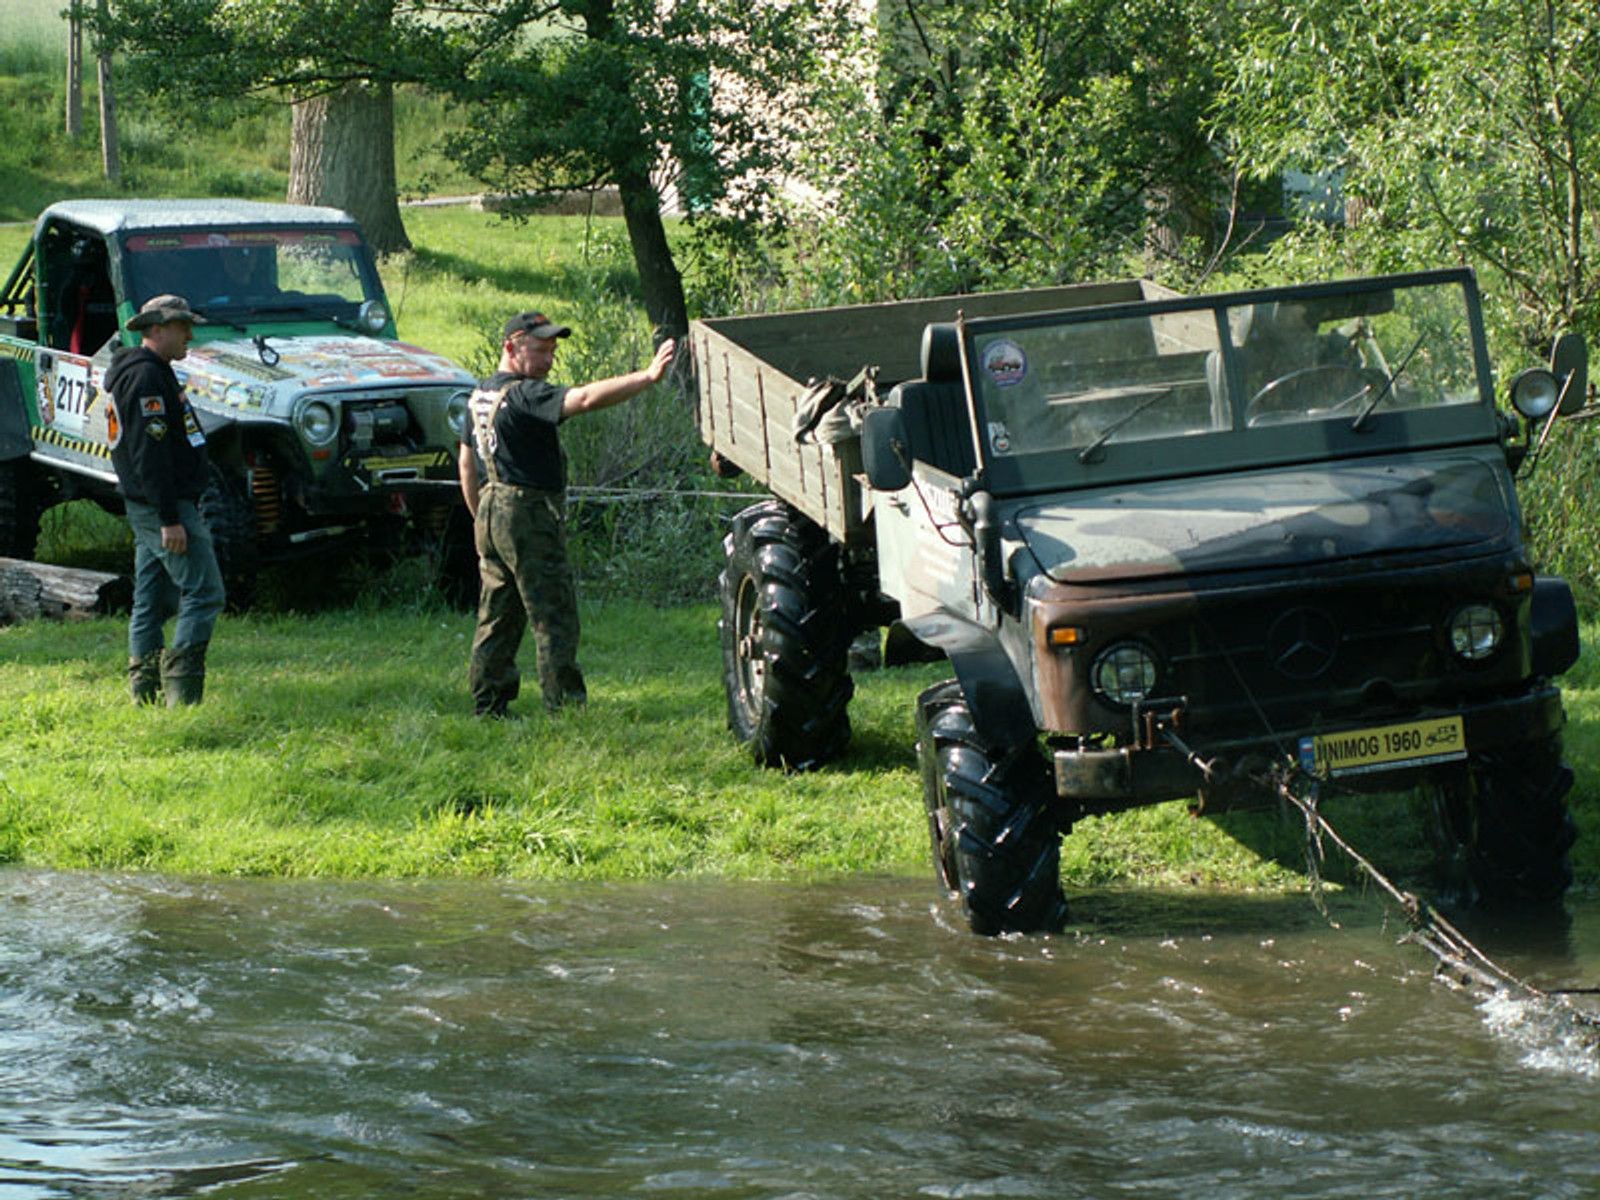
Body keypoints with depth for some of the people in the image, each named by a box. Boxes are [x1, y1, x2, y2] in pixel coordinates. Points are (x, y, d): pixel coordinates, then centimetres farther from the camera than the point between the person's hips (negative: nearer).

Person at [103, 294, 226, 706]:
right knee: (203, 592, -11)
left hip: (147, 506, 11)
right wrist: (170, 518, -24)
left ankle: (144, 687, 13)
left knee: (152, 600, 11)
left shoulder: (152, 372, 18)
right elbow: (149, 453, -22)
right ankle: (182, 690, -14)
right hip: (164, 504, -11)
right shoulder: (145, 376, -16)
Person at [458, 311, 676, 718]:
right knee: (554, 615, -4)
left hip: (492, 510, 9)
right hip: (529, 516, -9)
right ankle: (565, 705, -3)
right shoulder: (524, 395, -17)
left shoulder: (481, 395, 13)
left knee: (497, 615, 13)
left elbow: (467, 462, 20)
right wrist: (648, 376, -37)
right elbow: (586, 398, -31)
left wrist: (479, 516, 27)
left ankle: (487, 705, 16)